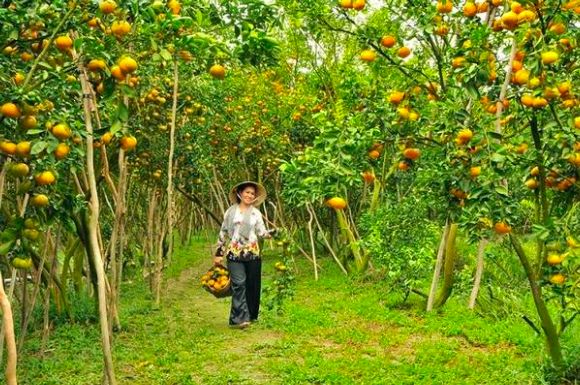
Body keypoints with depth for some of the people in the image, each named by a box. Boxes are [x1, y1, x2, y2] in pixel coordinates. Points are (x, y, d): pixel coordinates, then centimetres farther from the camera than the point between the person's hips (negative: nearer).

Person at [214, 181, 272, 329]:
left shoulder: (256, 213, 9)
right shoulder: (231, 211, 6)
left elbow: (261, 232, 1)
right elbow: (223, 232, 10)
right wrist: (219, 252, 7)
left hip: (252, 253, 2)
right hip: (235, 253, -2)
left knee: (252, 285, 6)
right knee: (239, 284, -10)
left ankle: (251, 315, 19)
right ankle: (240, 318, -12)